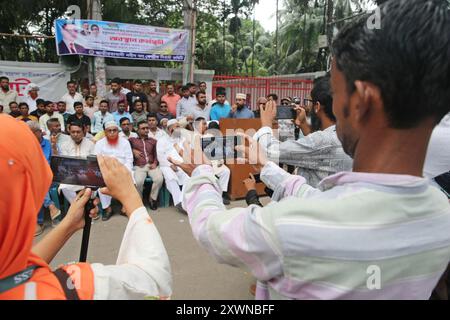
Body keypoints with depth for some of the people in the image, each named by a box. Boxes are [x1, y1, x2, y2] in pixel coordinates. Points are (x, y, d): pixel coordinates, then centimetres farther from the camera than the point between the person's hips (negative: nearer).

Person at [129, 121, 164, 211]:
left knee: (159, 179, -28)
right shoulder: (132, 140, 13)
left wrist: (155, 163, 2)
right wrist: (133, 150, -1)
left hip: (151, 165, 2)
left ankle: (152, 199, -5)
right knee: (138, 182, -32)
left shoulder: (153, 141, 21)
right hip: (139, 166, -2)